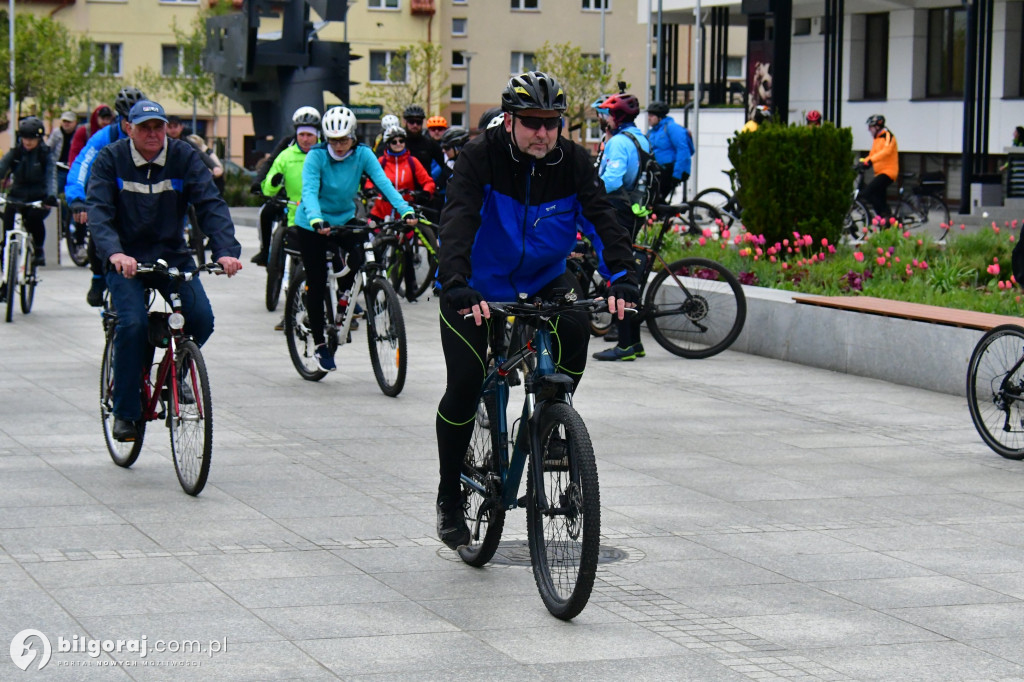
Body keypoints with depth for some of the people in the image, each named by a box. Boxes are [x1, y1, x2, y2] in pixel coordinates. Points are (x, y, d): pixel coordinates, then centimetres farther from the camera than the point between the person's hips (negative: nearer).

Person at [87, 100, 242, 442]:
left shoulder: (184, 157, -4)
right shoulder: (111, 159, -7)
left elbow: (211, 204, -12)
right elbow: (98, 210, -19)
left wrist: (226, 250, -29)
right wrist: (114, 252, -38)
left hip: (173, 256, 2)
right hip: (126, 259, -2)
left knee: (202, 318, -18)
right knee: (133, 324, -23)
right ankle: (125, 412, -7)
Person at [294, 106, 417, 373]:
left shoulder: (362, 155, -13)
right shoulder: (316, 156, -21)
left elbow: (383, 183, -23)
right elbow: (309, 191, -32)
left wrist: (405, 210, -39)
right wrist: (316, 220, -51)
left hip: (345, 219, 3)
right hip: (313, 224, -3)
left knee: (359, 258, -24)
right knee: (316, 284, -3)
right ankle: (320, 344, 11)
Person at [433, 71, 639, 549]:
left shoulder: (573, 161, -11)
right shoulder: (480, 157, -20)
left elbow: (601, 218, -20)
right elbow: (458, 223, -32)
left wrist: (622, 277, -38)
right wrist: (458, 285, -49)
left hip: (542, 280, 2)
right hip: (478, 287, -2)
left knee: (575, 327, -29)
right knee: (465, 384, -12)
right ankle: (449, 495, 8)